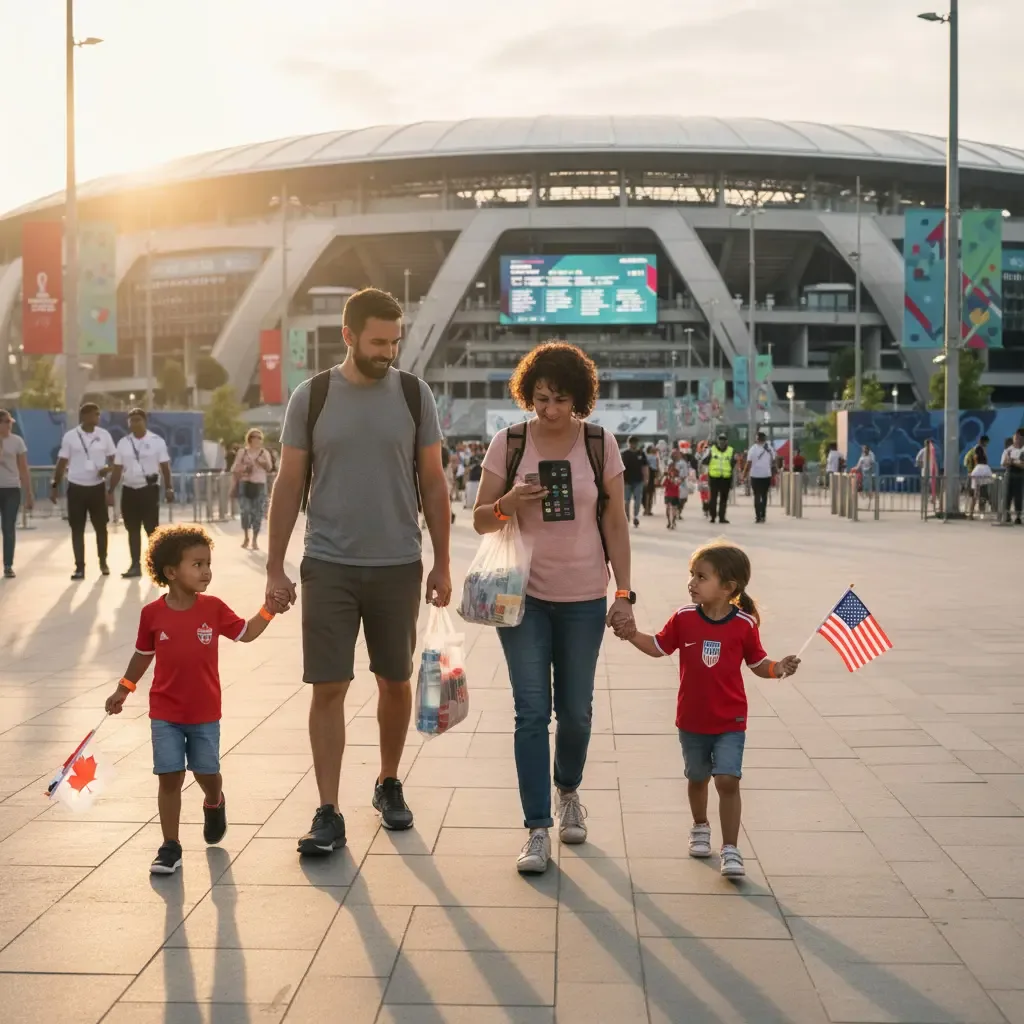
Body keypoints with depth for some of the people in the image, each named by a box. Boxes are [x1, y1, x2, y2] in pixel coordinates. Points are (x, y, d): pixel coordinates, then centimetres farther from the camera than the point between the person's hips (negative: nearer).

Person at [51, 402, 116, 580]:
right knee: (77, 529, 1)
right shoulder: (70, 437, -4)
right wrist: (55, 486, 0)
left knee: (101, 526, 8)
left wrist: (108, 468, -15)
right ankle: (80, 567, 6)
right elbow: (62, 463, 2)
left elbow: (113, 459, 7)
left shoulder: (104, 435, 0)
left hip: (97, 487, 1)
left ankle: (103, 561, 26)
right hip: (76, 488, -1)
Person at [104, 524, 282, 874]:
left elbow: (246, 633, 5)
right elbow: (144, 654, 7)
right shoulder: (152, 614, -8)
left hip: (205, 713, 1)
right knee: (169, 778, -2)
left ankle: (214, 804, 45)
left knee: (207, 774, 10)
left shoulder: (213, 608, -6)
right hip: (165, 715, -1)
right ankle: (170, 846, 7)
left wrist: (268, 610, -9)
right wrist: (123, 689, 10)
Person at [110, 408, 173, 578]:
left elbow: (165, 467, -2)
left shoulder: (157, 441, -3)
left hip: (149, 490, -4)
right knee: (132, 529, 7)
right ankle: (135, 565, 12)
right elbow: (117, 469, 9)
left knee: (152, 529, -2)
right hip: (129, 491, 4)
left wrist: (168, 488, -9)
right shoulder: (123, 443, 7)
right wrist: (110, 491, 5)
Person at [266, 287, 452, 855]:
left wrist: (442, 563, 4)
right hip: (328, 566, -1)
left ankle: (389, 784, 32)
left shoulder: (414, 395, 1)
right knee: (328, 688, -2)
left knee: (394, 681, 12)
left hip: (398, 565, 1)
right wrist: (274, 567, 0)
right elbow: (288, 485, 3)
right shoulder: (311, 396, -1)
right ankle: (328, 813, 4)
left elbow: (433, 484, 6)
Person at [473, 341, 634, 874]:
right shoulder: (508, 443, -3)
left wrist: (624, 593, -2)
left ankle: (568, 791, 38)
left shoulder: (600, 444, -1)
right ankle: (537, 830, 1)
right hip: (522, 594, -1)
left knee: (575, 710, 9)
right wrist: (510, 503, -19)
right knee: (532, 711, -5)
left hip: (583, 598, 1)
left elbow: (616, 525, 3)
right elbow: (480, 520, 3)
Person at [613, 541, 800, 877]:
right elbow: (659, 647, 5)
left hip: (730, 722, -3)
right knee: (697, 778, 20)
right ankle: (700, 827, 46)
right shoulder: (684, 617, -7)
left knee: (728, 780, -13)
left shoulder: (744, 625, -11)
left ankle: (731, 850, -5)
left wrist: (778, 668, -19)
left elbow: (757, 663, 0)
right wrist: (633, 635, -11)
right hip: (692, 720, 3)